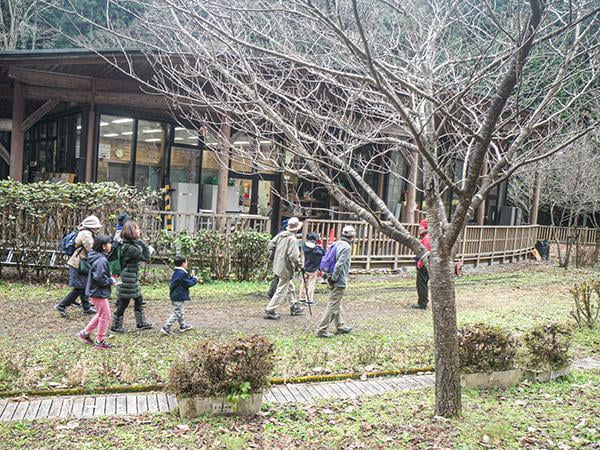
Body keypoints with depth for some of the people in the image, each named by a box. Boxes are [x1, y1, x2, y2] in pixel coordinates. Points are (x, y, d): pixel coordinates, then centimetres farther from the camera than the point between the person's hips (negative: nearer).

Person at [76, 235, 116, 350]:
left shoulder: (97, 257, 9)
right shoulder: (101, 260, -23)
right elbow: (100, 278, -28)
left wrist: (109, 278, 9)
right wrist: (111, 281, -15)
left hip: (95, 291, 10)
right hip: (99, 293, -10)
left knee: (100, 315, 22)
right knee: (105, 316, 2)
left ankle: (85, 333, 29)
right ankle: (100, 341, 12)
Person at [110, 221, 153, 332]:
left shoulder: (132, 244, 6)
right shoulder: (130, 247, -23)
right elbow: (146, 257, -20)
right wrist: (144, 245, -17)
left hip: (133, 277, 10)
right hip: (128, 278, -10)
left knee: (138, 299, 17)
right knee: (124, 302, 2)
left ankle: (141, 323, 27)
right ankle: (116, 325, 14)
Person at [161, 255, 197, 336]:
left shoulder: (176, 272, 11)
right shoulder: (182, 273, -20)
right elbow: (188, 283, -17)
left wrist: (191, 278, 9)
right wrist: (194, 279, -2)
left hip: (175, 296, 11)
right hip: (179, 297, -11)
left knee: (180, 312, 22)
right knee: (176, 314, -7)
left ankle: (182, 326, 34)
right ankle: (166, 328, -8)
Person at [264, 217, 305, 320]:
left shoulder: (281, 234, 2)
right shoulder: (292, 239, -22)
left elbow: (271, 245, 10)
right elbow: (293, 256, -27)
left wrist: (275, 255, 20)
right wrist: (299, 265, -11)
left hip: (278, 265, 9)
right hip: (286, 268, -9)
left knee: (290, 287, 24)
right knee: (281, 291, 1)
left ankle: (294, 307, 38)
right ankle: (270, 311, 4)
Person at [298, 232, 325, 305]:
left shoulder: (305, 246, -6)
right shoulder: (316, 249, -23)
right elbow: (323, 253, -12)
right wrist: (320, 246, -3)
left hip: (305, 268, 5)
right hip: (313, 270, -5)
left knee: (303, 283, 14)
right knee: (311, 285, 3)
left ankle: (302, 298, 23)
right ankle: (310, 300, 8)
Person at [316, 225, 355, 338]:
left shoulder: (336, 244, 7)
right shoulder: (347, 247, -17)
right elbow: (339, 264, -25)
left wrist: (331, 277, 15)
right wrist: (334, 278, -16)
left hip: (335, 281, 9)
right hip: (340, 282, -9)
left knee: (337, 304, 20)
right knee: (333, 305, -3)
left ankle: (340, 326, 33)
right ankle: (322, 329, 0)